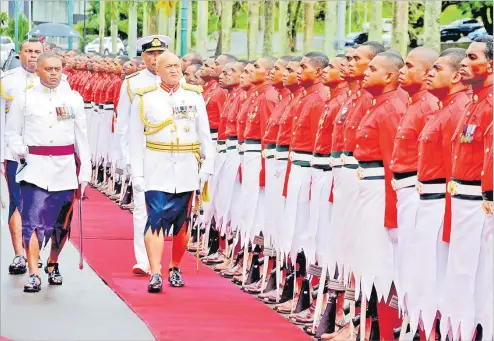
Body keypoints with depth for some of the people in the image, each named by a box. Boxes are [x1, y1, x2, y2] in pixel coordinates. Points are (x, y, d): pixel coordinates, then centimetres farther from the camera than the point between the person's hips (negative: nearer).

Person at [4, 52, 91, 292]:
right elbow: (12, 131, 9)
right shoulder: (24, 98, 5)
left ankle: (53, 264, 31)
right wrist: (18, 149, -11)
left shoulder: (74, 99, 10)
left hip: (65, 167, 2)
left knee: (61, 222, 8)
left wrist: (85, 171, 8)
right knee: (32, 220, -14)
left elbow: (81, 136, 11)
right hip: (34, 167, -2)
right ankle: (33, 275, -15)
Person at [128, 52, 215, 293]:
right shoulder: (145, 98, 2)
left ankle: (175, 268, 25)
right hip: (157, 170, -2)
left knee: (182, 223, 9)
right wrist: (136, 173, -3)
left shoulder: (194, 97, 7)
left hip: (186, 170, 2)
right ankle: (155, 274, -17)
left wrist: (207, 167, 4)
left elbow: (205, 135, 10)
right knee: (156, 220, -13)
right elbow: (136, 139, 2)